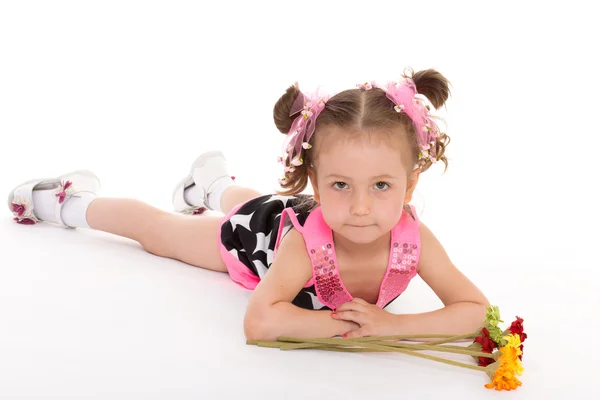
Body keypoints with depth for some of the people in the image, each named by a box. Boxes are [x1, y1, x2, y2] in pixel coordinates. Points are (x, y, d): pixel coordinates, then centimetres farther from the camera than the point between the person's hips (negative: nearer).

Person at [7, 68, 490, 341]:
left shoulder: (413, 236, -41)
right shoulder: (306, 241, -49)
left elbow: (477, 309, -37)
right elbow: (258, 322, -51)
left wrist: (390, 323, -49)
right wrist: (344, 321, -52)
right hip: (255, 233, -3)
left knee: (242, 201, 37)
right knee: (156, 230, 21)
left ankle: (216, 182, 69)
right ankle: (77, 200, 47)